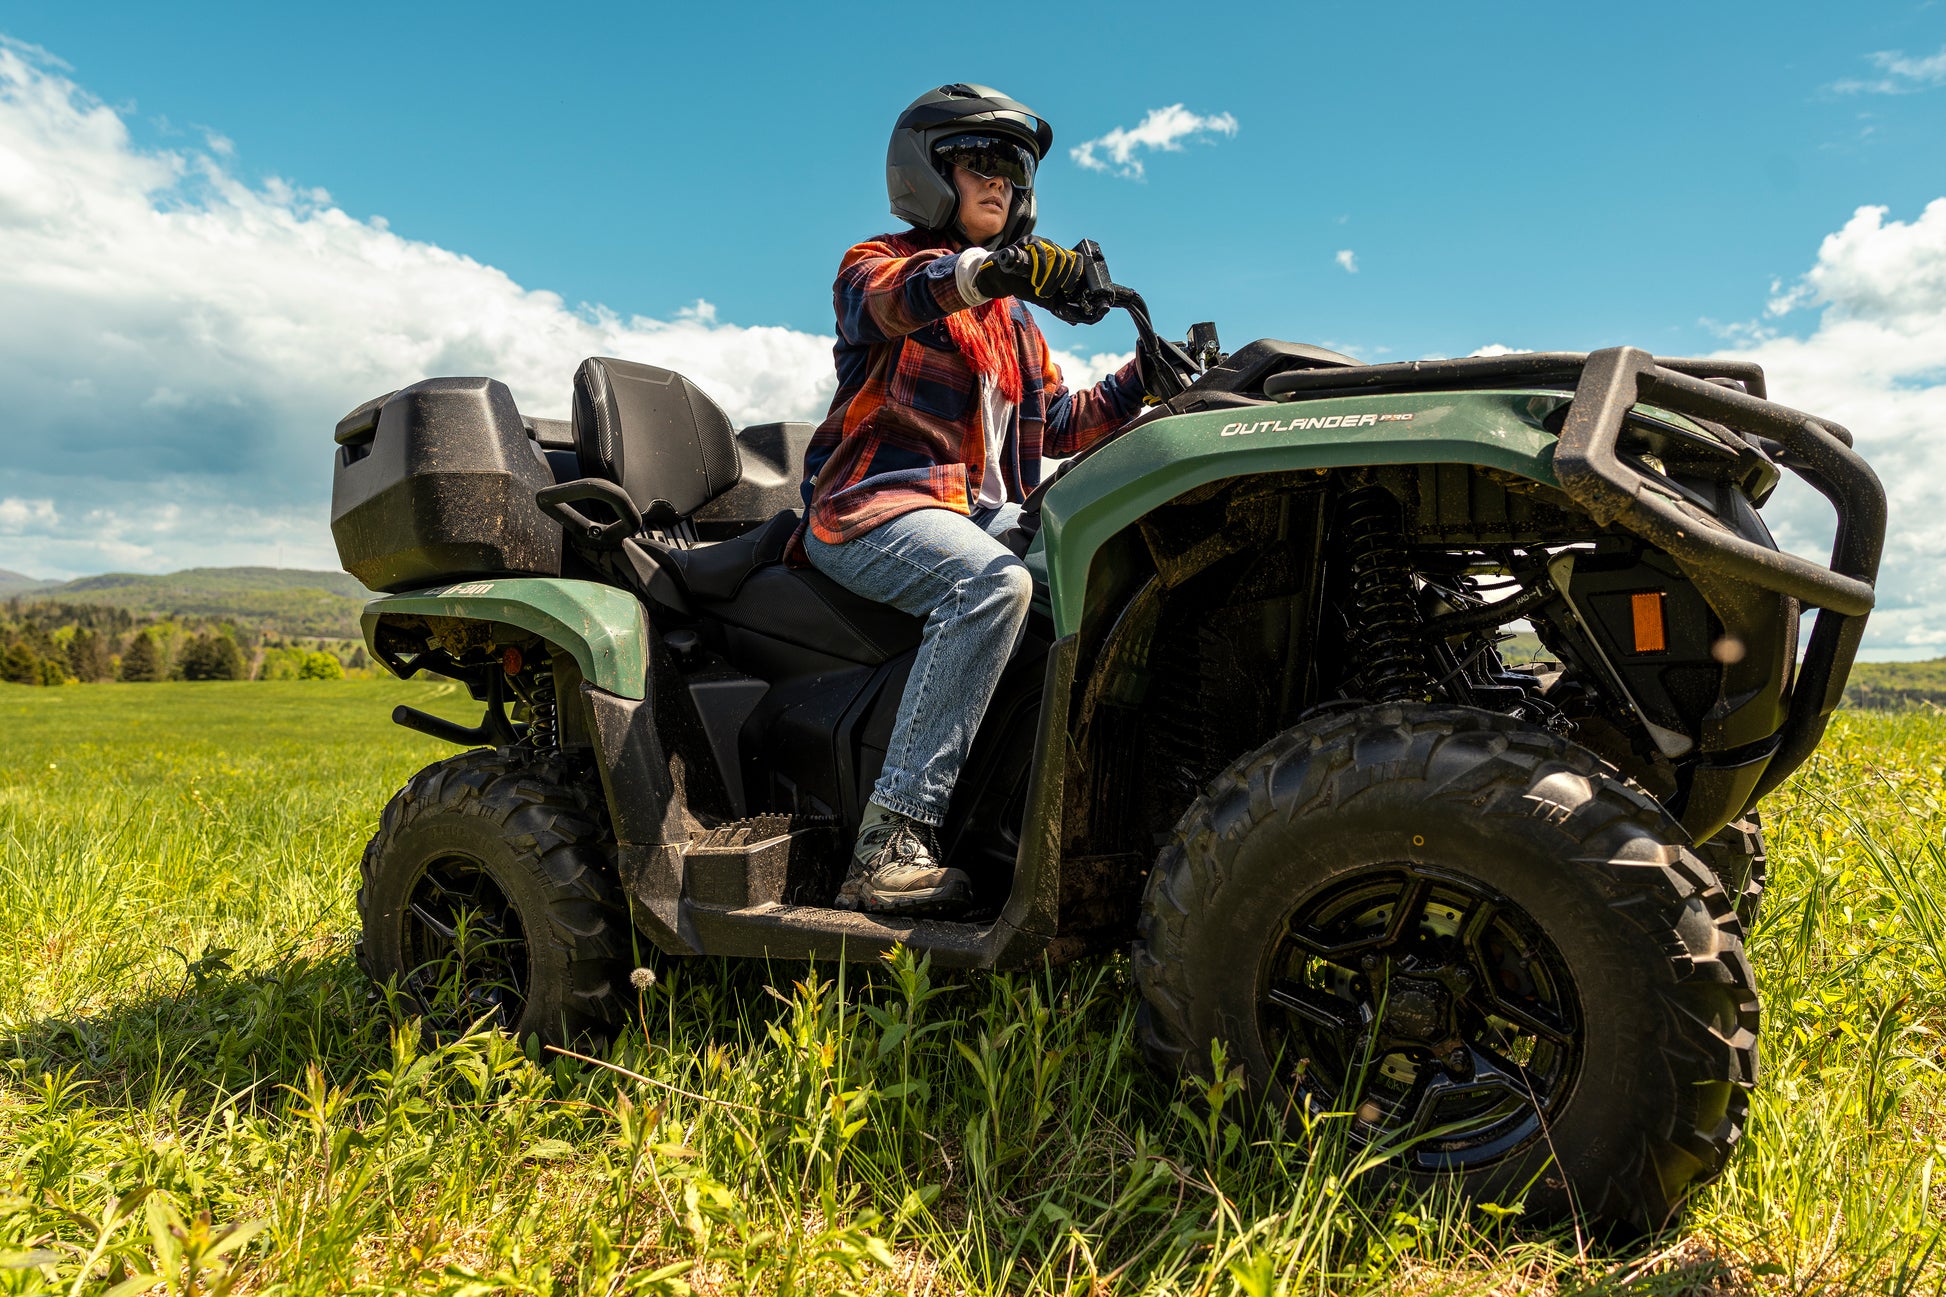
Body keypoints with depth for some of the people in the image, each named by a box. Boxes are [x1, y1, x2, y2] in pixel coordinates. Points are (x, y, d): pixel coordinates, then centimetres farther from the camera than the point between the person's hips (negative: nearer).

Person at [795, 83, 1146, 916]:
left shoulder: (1011, 319, 30)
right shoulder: (873, 265, 8)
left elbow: (1060, 425, 27)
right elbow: (894, 296, -19)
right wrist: (995, 267, -39)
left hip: (984, 508, 7)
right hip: (874, 504, -7)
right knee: (993, 582, -37)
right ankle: (891, 841, -38)